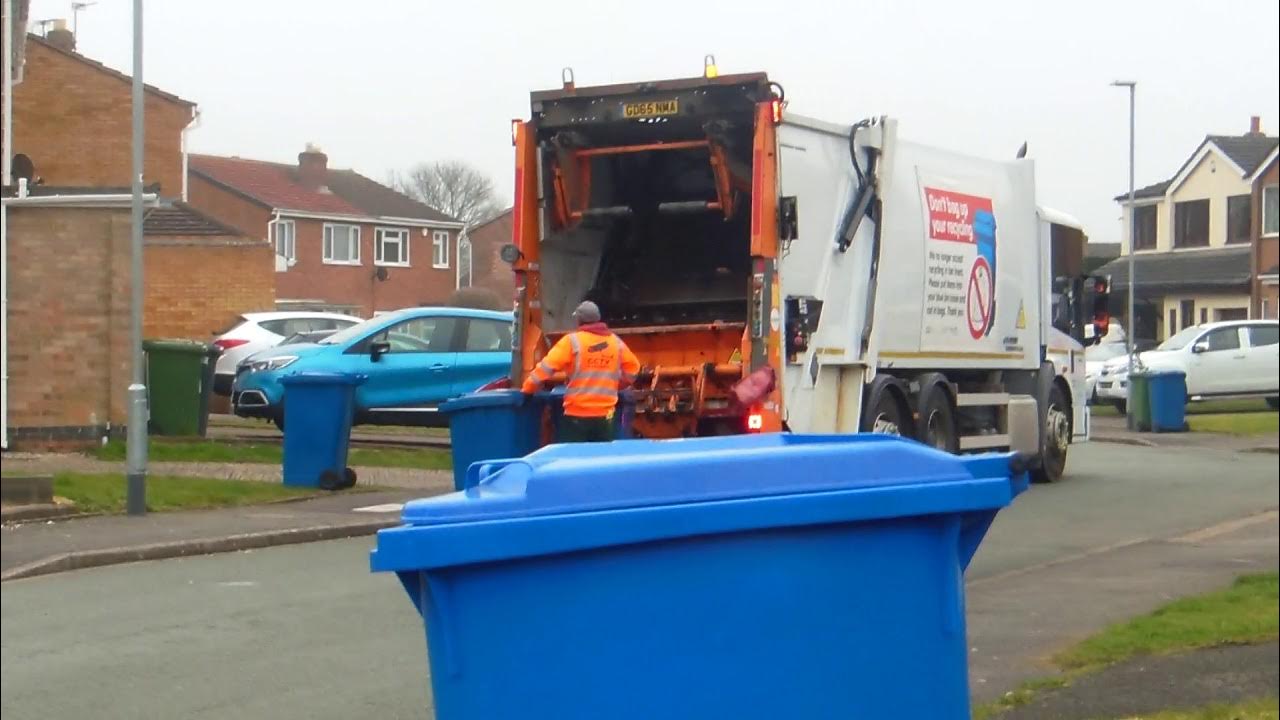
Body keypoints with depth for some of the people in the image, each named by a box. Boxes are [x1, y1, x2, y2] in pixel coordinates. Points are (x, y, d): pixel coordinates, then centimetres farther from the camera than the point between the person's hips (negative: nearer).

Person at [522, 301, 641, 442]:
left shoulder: (572, 341, -7)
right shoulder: (616, 342, 7)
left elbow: (547, 367, -10)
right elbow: (632, 367, 18)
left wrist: (527, 389, 2)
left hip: (577, 415, -4)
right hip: (605, 415, 4)